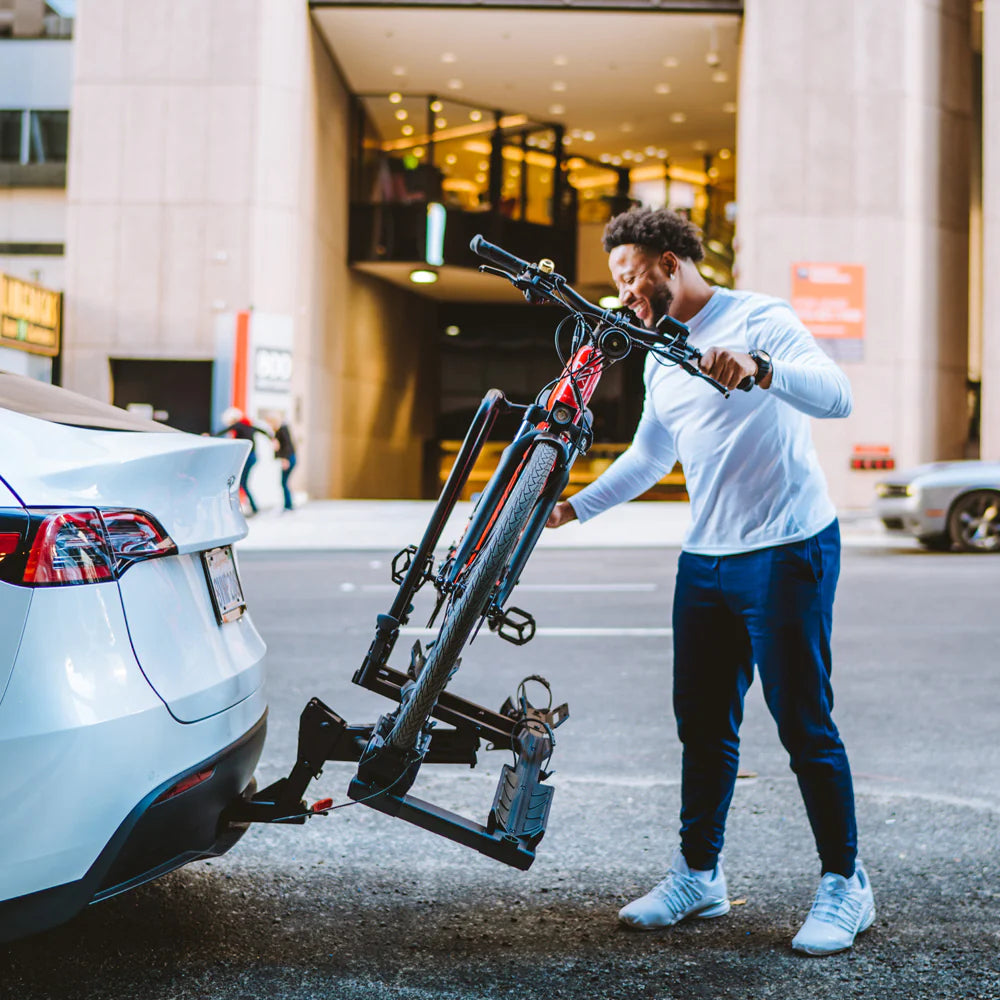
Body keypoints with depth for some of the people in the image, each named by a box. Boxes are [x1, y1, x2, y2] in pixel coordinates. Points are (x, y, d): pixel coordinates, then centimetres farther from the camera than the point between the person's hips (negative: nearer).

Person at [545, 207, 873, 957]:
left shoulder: (759, 320, -9)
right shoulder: (661, 357, 15)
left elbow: (837, 396, -24)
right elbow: (650, 455, 26)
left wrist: (759, 368, -41)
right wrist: (574, 506, 20)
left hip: (788, 552, -7)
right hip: (706, 558, 8)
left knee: (804, 725, -3)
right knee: (703, 724, 10)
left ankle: (846, 886, 12)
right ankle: (699, 875, 23)